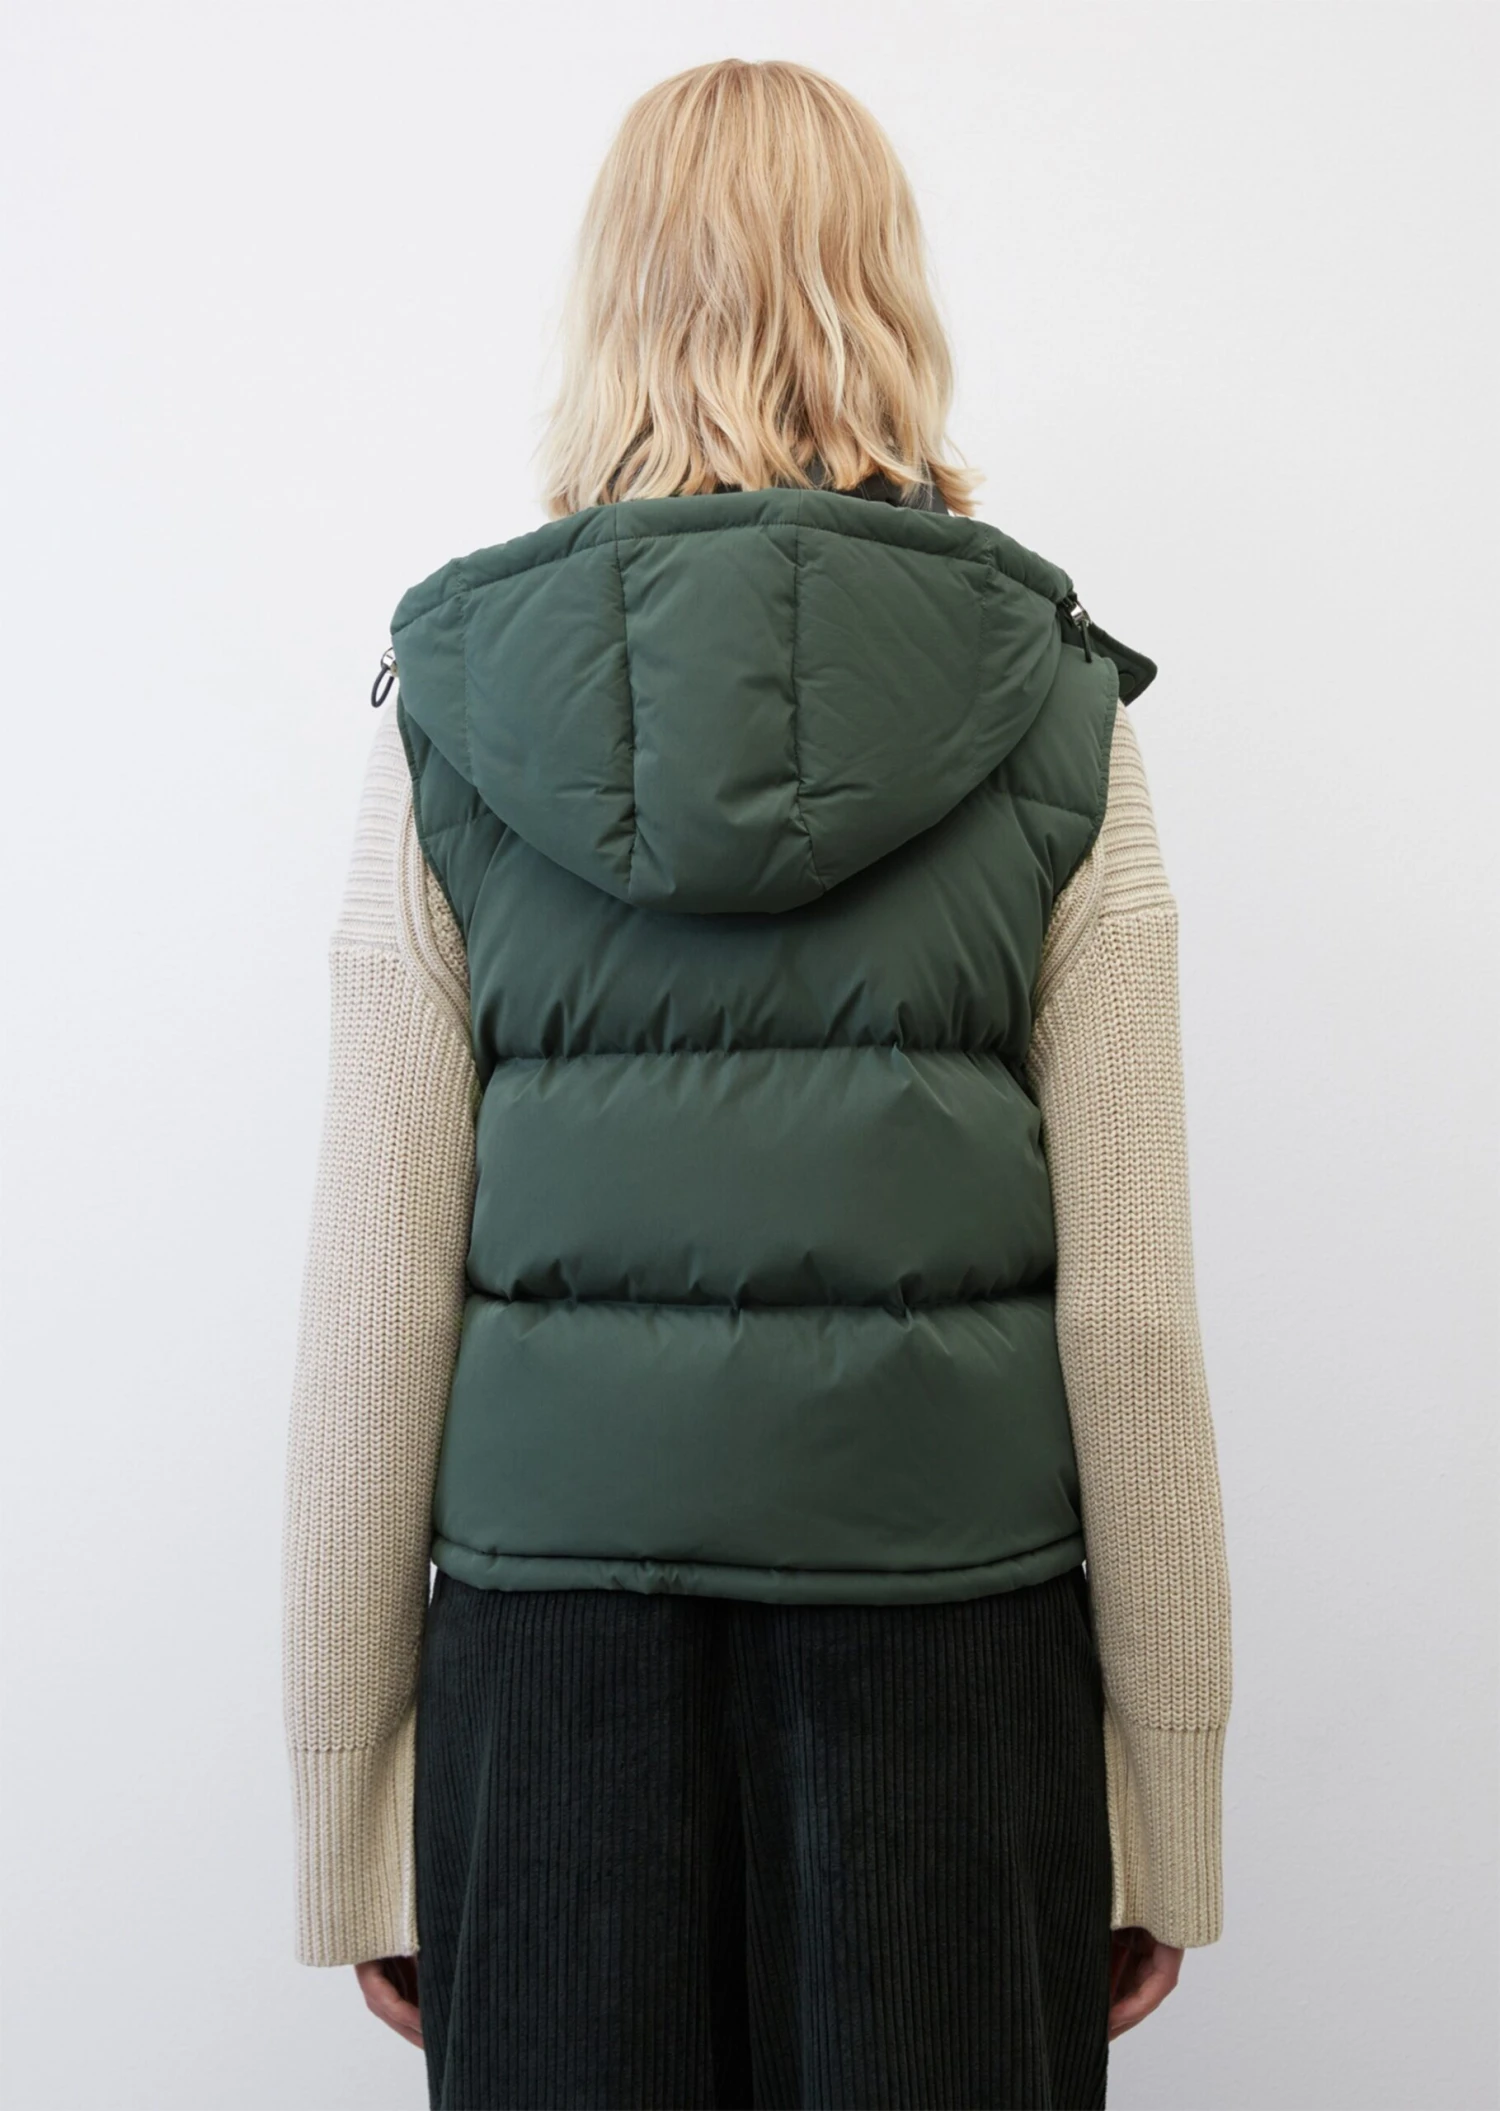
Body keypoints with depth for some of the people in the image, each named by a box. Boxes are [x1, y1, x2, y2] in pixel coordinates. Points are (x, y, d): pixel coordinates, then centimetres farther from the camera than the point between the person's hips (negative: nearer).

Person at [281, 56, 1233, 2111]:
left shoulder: (444, 709, -1)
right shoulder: (1057, 714, -2)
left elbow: (376, 1307, -2)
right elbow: (1131, 1311, -4)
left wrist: (348, 1820, 7)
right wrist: (1170, 1809, 6)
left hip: (558, 1641, 1)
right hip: (955, 1638, 0)